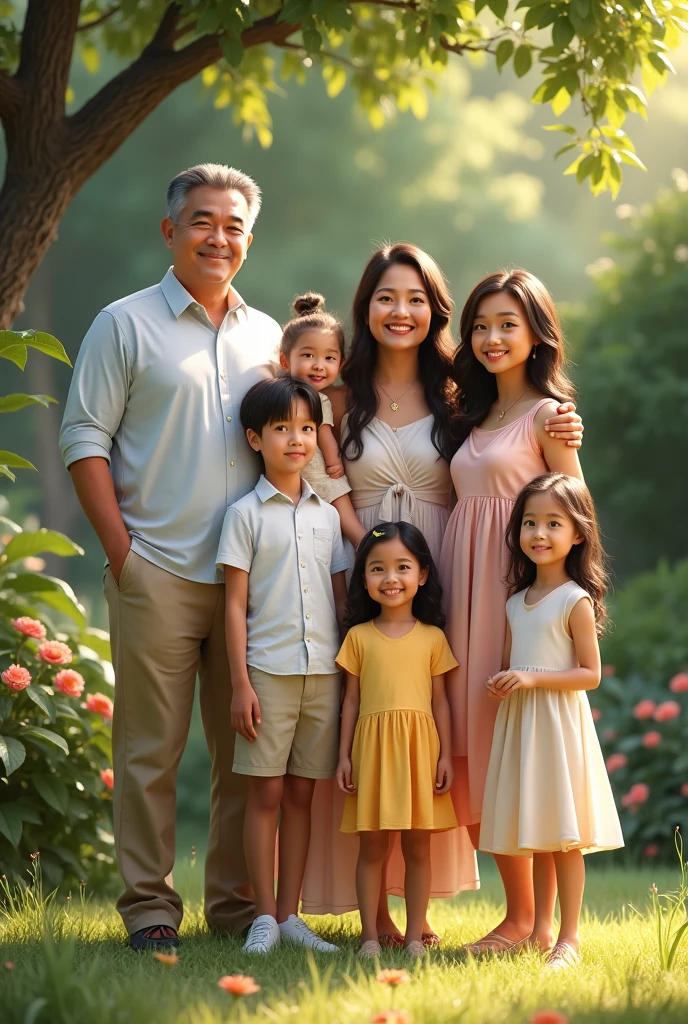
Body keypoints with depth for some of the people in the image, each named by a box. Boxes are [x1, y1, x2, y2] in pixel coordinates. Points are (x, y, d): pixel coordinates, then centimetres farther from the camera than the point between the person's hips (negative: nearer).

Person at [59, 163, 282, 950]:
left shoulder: (268, 338, 16)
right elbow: (84, 438, -1)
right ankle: (148, 905, 4)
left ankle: (238, 900, 15)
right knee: (150, 746, -3)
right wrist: (119, 546, -9)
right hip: (157, 574, -4)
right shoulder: (125, 325, 3)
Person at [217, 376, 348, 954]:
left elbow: (342, 596, 15)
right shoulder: (247, 514, 0)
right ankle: (264, 916, 4)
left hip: (324, 671, 4)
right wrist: (240, 683, -8)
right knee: (266, 792, -1)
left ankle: (290, 913, 12)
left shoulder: (327, 514, 12)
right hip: (269, 670, -4)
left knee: (302, 792, 7)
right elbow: (235, 604, -2)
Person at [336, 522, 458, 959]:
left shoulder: (432, 637, 5)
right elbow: (352, 699, 7)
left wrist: (446, 756, 2)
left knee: (418, 847, 4)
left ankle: (415, 936, 11)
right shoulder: (359, 636, 5)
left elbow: (440, 700, 7)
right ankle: (370, 935, 8)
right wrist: (345, 755, 3)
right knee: (372, 846, 3)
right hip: (373, 746, 0)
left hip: (419, 747, 0)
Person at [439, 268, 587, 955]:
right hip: (467, 590, 7)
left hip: (525, 591, -7)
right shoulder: (474, 417, 18)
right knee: (479, 750, 4)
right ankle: (520, 909, 10)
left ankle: (527, 919, 0)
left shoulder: (546, 415, -4)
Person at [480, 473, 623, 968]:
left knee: (565, 833, -5)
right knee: (536, 831, 11)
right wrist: (501, 682, 0)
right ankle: (539, 931, 19)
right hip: (519, 722, 7)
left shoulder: (576, 601, -8)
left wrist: (532, 678, -19)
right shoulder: (516, 603, 12)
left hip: (560, 723, -6)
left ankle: (569, 939, 0)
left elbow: (590, 674, -11)